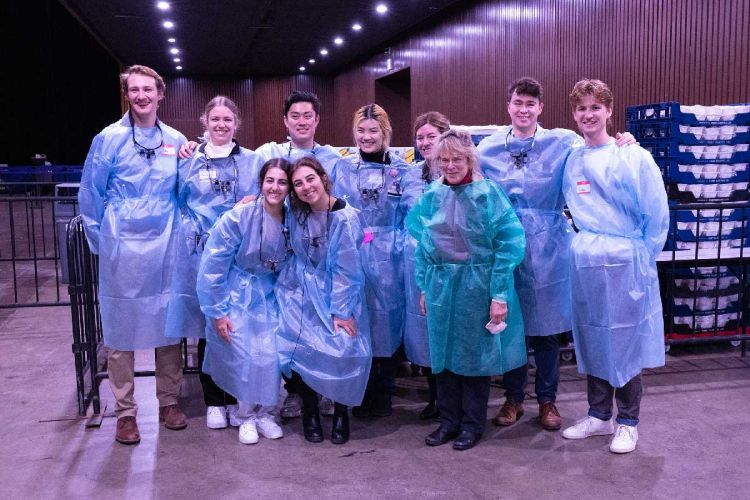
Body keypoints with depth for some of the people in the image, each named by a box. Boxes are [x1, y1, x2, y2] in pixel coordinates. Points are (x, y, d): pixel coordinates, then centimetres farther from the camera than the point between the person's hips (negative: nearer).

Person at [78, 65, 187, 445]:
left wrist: (180, 233, 10)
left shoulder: (176, 141, 6)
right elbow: (89, 195, 3)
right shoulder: (109, 139, -2)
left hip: (165, 247, 3)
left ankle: (168, 401, 24)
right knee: (121, 328, 4)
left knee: (169, 324, 9)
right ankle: (125, 411, 17)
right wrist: (102, 239, 2)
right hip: (123, 248, -2)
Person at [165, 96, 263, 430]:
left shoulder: (252, 161, 9)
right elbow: (179, 202, 15)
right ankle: (213, 402, 16)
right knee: (206, 327, 3)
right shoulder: (190, 161, 8)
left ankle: (236, 399, 18)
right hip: (200, 253, 0)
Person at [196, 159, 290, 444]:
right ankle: (247, 417, 18)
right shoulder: (238, 218, -20)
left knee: (270, 354, -5)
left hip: (271, 296, 3)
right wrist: (217, 312, -13)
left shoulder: (293, 221, -9)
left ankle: (265, 414, 17)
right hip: (237, 295, -3)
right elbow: (212, 266, -15)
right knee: (244, 357, -5)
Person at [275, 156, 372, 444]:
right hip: (303, 292, 3)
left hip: (338, 293, -3)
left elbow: (345, 269, -15)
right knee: (297, 345, -16)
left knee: (343, 347, -19)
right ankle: (310, 411, 7)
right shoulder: (297, 214, -2)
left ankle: (341, 412, 7)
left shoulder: (345, 217, -15)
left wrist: (340, 312, -16)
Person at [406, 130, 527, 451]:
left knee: (475, 353, 8)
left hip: (477, 285, -4)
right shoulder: (432, 196, 6)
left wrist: (499, 294, -16)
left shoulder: (487, 193, -8)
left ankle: (473, 424, 24)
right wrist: (425, 287, 9)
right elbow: (423, 246, 13)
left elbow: (509, 243, -13)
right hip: (441, 287, 5)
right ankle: (449, 420, 28)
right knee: (443, 353, 12)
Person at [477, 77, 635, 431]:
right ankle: (513, 397, 27)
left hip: (547, 248, -1)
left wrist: (622, 145, -25)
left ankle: (547, 399, 26)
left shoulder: (563, 143, -2)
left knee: (547, 327, 8)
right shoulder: (488, 148, 4)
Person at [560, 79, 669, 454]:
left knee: (625, 341, 4)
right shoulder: (571, 161, 7)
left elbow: (657, 215, -5)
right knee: (590, 340, 13)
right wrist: (585, 241, 8)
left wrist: (640, 257, -4)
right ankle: (599, 416, 28)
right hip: (585, 262, 5)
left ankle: (628, 422, 21)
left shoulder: (634, 157, -7)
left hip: (624, 263, -5)